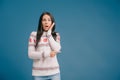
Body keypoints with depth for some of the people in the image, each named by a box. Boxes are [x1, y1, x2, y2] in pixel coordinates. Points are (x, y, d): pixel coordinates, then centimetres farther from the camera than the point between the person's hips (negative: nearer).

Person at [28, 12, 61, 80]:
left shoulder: (56, 35, 9)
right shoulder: (34, 35, 2)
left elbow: (57, 50, -9)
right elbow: (30, 54, -4)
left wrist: (49, 33, -6)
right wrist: (47, 53, -15)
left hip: (54, 72, 2)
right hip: (38, 73, -1)